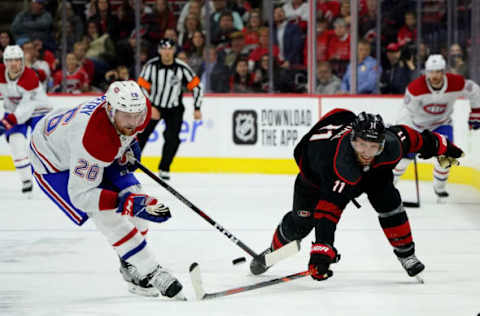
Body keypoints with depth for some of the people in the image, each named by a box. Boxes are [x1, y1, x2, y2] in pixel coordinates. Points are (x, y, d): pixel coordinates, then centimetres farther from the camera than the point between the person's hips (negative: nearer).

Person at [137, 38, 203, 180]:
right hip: (153, 106, 0)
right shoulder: (151, 65, -14)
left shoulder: (182, 67, -15)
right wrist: (150, 107, -17)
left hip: (174, 108, 0)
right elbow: (142, 87, -10)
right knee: (141, 135, -6)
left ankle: (164, 169, 4)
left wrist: (197, 108, -7)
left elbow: (196, 86, -5)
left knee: (172, 139, -13)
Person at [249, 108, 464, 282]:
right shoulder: (339, 165, -47)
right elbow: (329, 208, -50)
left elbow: (410, 137, -11)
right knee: (301, 222, -5)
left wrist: (441, 147, 4)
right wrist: (322, 250, -55)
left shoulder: (391, 145, -35)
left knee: (387, 199, -16)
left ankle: (405, 253, 1)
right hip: (316, 173, -4)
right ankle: (275, 248, 26)